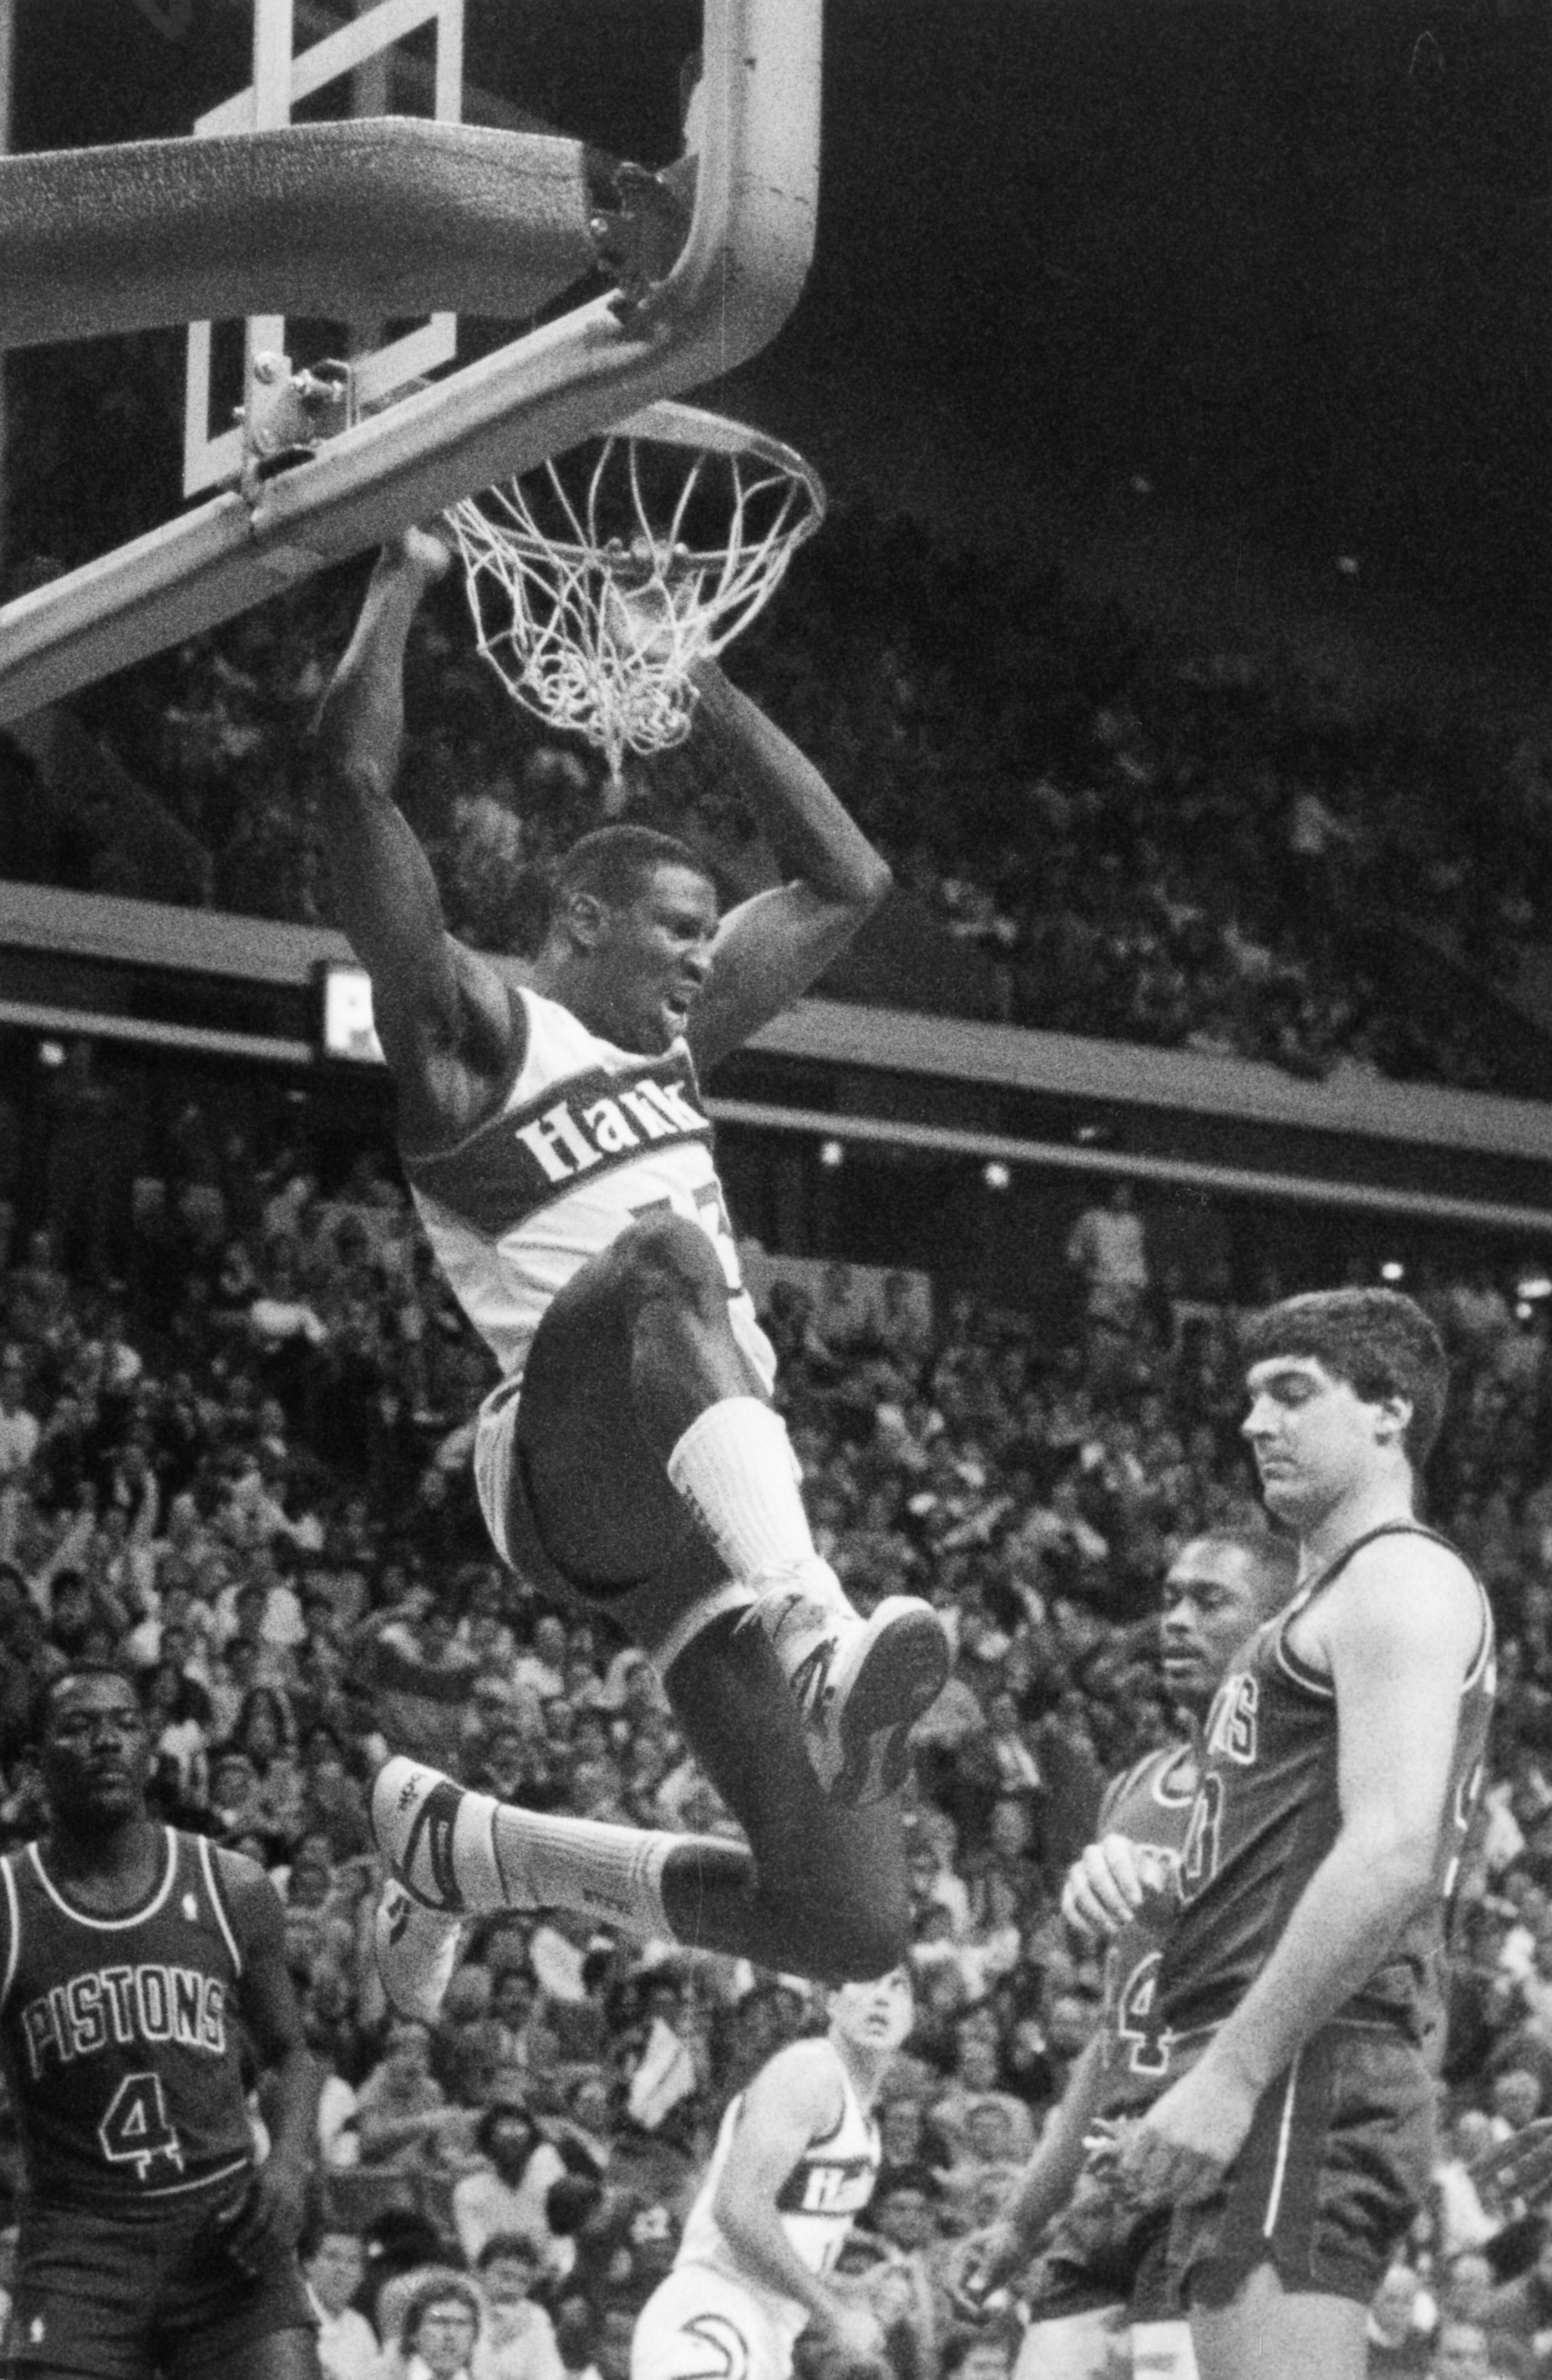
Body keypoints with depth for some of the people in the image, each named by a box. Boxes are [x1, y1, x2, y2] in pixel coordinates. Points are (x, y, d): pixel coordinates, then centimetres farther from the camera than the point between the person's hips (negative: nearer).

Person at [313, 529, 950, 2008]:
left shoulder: (670, 1043, 27)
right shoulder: (471, 1030, 5)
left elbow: (846, 881, 35)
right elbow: (353, 765, -8)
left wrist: (704, 688, 29)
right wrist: (405, 572, 1)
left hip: (705, 1508, 8)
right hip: (565, 1454, -7)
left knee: (852, 1926, -3)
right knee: (665, 1258, -40)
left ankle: (462, 1847, 20)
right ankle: (817, 1637, -61)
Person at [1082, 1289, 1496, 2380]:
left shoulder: (1404, 1578, -4)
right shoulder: (1326, 1608, 27)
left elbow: (1392, 1857, -19)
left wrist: (1229, 2074, -24)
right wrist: (1119, 1866, 14)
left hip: (1305, 2074, -10)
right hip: (1273, 2086, 10)